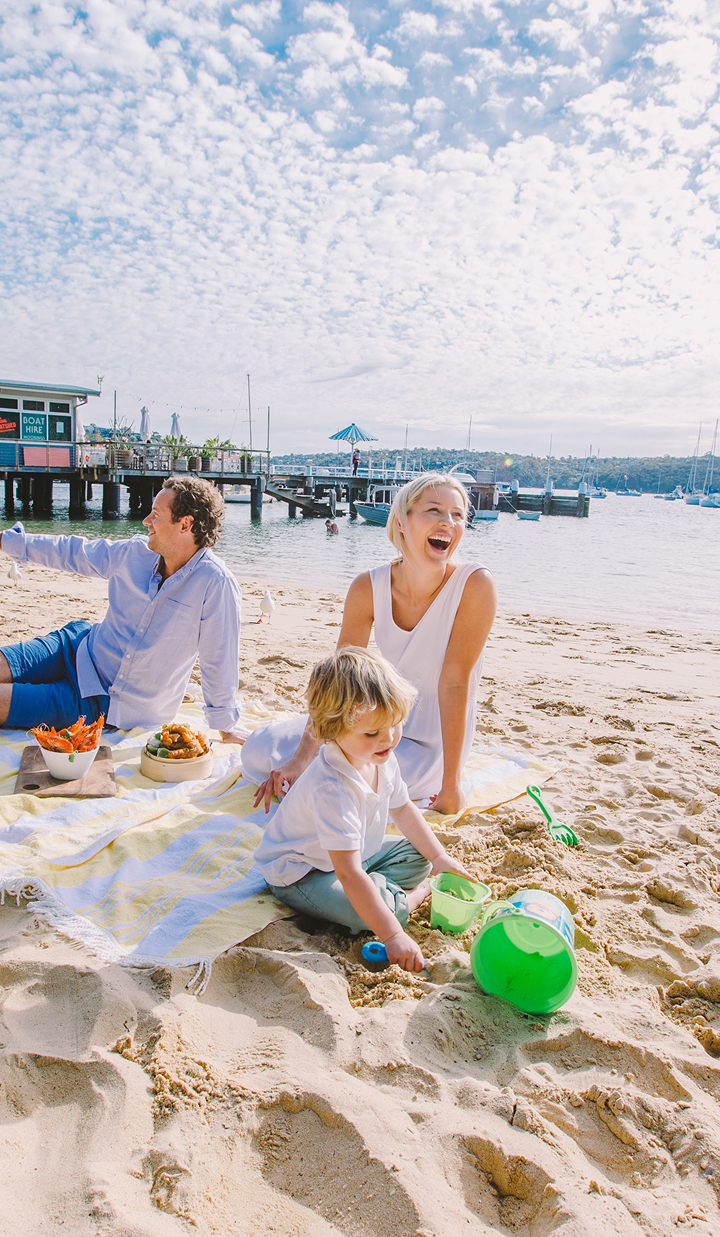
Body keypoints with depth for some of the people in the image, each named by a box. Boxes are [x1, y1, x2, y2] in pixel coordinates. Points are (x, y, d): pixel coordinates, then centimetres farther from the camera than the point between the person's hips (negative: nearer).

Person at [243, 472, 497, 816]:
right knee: (258, 749, -3)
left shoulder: (475, 584, -23)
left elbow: (455, 682, -23)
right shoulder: (368, 588, -12)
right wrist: (301, 757, -21)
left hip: (430, 745, -4)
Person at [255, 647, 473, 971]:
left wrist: (438, 856, 7)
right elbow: (349, 875, -40)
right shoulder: (332, 789, -40)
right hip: (302, 872, -9)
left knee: (418, 857, 8)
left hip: (359, 853, 9)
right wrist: (392, 936, -39)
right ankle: (414, 895, -3)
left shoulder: (381, 758, -11)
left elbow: (401, 808, 10)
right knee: (365, 911, -30)